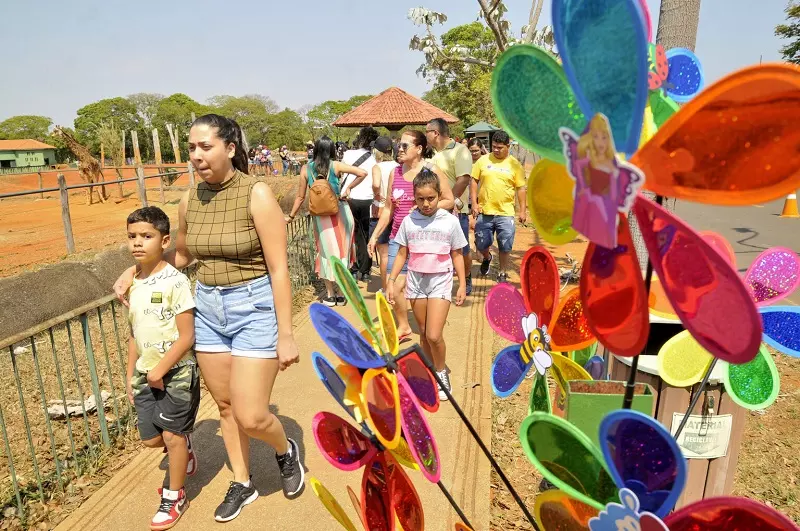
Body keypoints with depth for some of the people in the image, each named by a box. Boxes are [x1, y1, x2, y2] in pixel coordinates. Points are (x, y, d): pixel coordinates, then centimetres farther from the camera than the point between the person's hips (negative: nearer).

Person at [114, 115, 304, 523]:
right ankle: (242, 484, 39)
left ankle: (286, 452, 30)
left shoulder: (256, 194, -16)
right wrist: (136, 269, 6)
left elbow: (279, 268, -16)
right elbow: (182, 254, 20)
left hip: (255, 309, -6)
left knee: (251, 416, -5)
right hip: (208, 308, 6)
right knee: (225, 405, 17)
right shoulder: (189, 200, 2)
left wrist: (285, 335, -16)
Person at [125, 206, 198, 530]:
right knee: (150, 438, 13)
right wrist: (131, 375, 13)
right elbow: (134, 334, 12)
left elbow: (187, 336, -18)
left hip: (176, 372, -6)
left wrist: (161, 369, -18)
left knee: (172, 434, 5)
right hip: (146, 374, 6)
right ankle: (184, 450, 45)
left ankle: (175, 496, 25)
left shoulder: (174, 281, -18)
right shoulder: (132, 284, 3)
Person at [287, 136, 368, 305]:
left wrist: (291, 216, 10)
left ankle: (330, 296, 15)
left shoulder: (306, 169, -4)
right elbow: (362, 173, -15)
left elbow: (300, 197, -1)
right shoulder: (335, 166, -8)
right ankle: (342, 294, 17)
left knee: (327, 252, 11)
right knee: (341, 250, 11)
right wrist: (348, 188, -4)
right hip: (340, 212, 0)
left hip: (321, 216, 1)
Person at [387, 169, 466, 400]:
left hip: (440, 281, -3)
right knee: (423, 333, 12)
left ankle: (442, 373, 15)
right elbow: (402, 254, 6)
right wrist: (391, 281, 1)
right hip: (416, 281, 3)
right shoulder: (408, 221, -1)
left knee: (434, 335, -11)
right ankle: (431, 371, 31)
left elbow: (457, 255, 3)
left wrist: (462, 284, 1)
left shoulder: (450, 221, -5)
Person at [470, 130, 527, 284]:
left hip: (505, 213, -1)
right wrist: (474, 203, -3)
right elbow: (474, 181, 5)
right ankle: (487, 258, 43)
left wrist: (523, 210, 0)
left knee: (505, 247, 5)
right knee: (481, 244, 9)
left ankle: (502, 274, 24)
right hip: (484, 212, 1)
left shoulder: (515, 164, 0)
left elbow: (521, 188, 3)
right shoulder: (483, 160, 2)